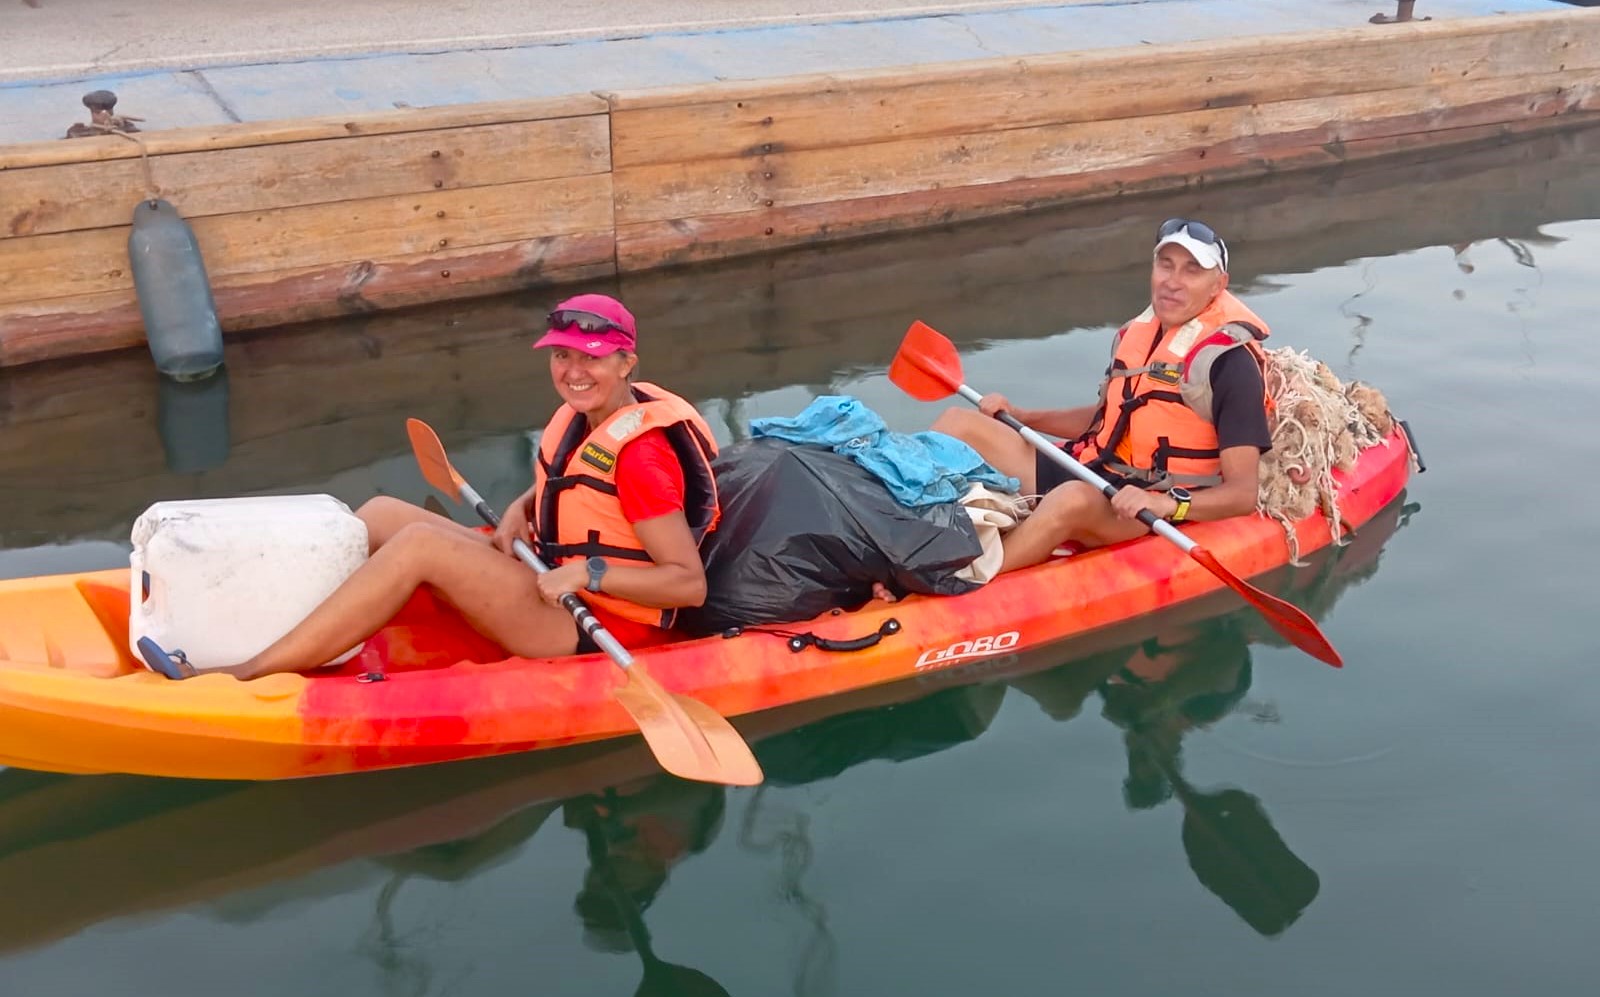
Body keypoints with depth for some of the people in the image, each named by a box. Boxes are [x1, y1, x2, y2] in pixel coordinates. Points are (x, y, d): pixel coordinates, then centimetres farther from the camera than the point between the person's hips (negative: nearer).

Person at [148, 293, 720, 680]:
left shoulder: (640, 451, -20)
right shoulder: (582, 415, 5)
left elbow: (690, 584, -21)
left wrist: (588, 573, -28)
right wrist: (520, 511, 4)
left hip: (592, 627, -9)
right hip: (547, 585, 9)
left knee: (421, 544, -26)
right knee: (384, 515, 0)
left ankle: (243, 677, -27)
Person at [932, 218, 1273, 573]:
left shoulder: (1230, 362, -11)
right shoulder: (1136, 334, 10)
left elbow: (1243, 493, -16)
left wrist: (1169, 503, -33)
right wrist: (1020, 416, 15)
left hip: (1143, 512, -8)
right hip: (1086, 473, 8)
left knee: (1074, 499, -41)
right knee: (958, 425, -2)